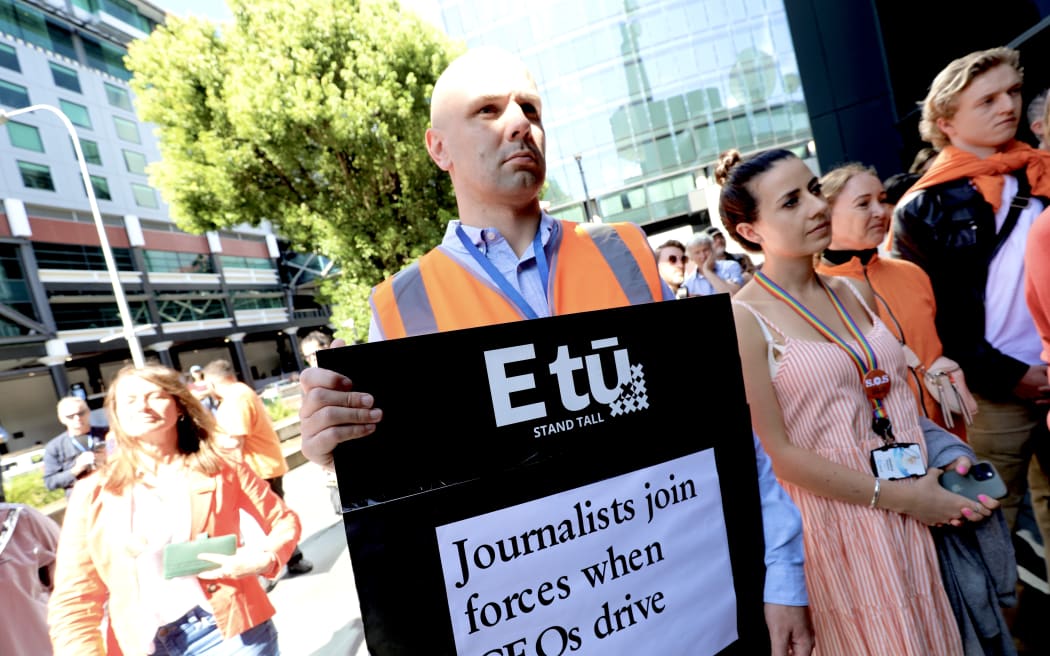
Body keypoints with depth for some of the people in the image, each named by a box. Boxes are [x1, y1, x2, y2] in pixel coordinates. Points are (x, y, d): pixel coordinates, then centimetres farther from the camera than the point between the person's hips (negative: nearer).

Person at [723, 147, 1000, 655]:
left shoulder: (856, 293, 6)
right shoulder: (745, 320, -14)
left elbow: (893, 393, 15)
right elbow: (778, 452, -16)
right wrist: (896, 496, -13)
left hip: (921, 510, 6)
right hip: (840, 519, -6)